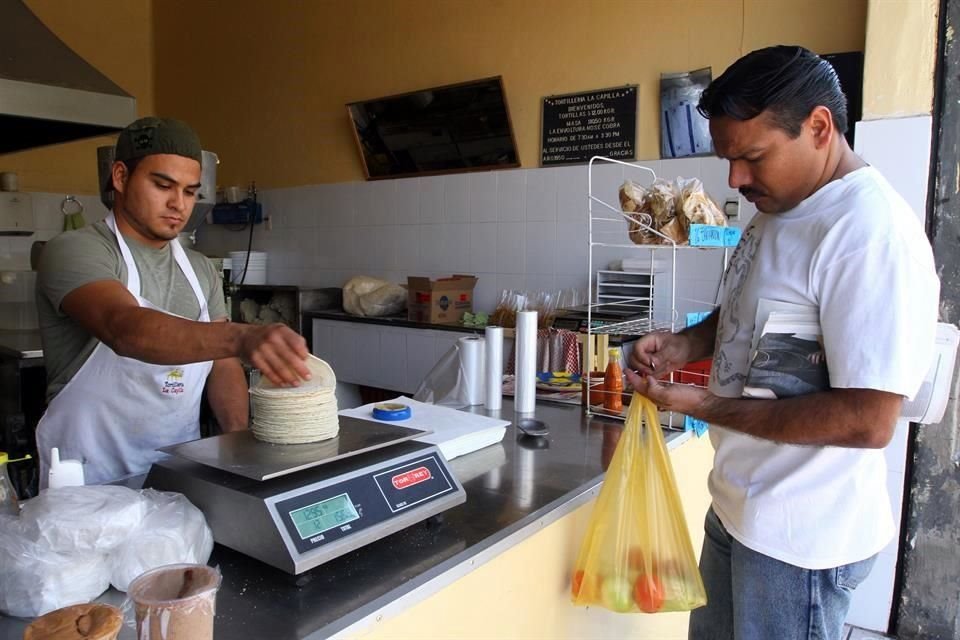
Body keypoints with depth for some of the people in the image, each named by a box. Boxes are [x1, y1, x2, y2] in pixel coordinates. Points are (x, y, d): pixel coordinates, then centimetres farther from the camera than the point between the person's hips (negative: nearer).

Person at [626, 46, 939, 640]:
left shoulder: (873, 233, -24)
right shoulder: (779, 209, 4)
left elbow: (868, 421, -27)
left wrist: (704, 406, -22)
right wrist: (684, 345, -2)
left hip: (800, 537, -8)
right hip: (739, 504, 8)